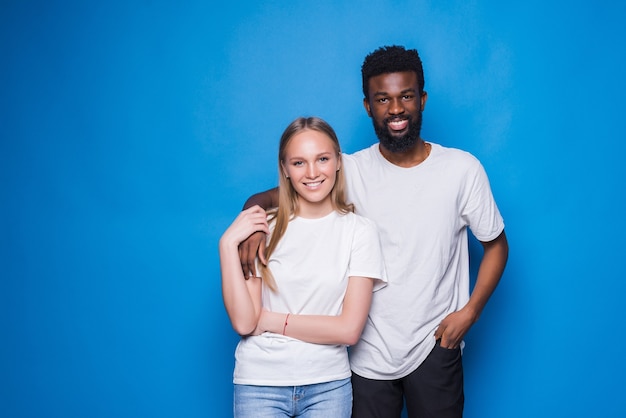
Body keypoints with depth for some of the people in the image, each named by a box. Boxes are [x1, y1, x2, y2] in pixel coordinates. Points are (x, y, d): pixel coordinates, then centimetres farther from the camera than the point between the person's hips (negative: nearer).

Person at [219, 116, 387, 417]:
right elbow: (243, 322, -10)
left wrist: (271, 320, -9)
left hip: (328, 385, 0)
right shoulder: (263, 227, -5)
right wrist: (228, 244, -15)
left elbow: (349, 329, -10)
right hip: (259, 384, 0)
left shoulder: (359, 231, -5)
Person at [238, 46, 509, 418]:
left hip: (435, 348, 0)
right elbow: (267, 198, -3)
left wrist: (470, 311, -8)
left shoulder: (463, 169, -6)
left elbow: (496, 244, 4)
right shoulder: (350, 171, -5)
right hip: (368, 354, 0)